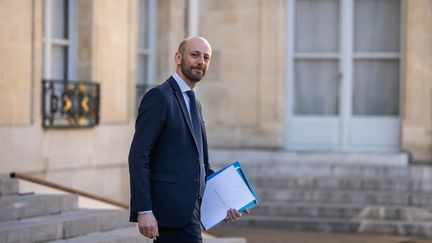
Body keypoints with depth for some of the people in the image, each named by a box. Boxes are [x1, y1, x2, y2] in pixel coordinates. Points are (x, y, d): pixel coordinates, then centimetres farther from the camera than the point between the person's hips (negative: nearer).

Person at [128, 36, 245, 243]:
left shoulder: (193, 104, 20)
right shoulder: (159, 97, -8)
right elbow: (138, 157, -15)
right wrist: (143, 210, -22)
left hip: (188, 208, 9)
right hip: (171, 208, -9)